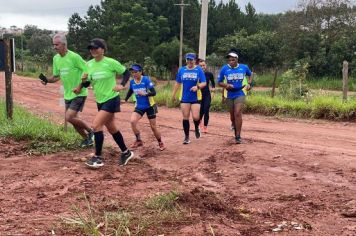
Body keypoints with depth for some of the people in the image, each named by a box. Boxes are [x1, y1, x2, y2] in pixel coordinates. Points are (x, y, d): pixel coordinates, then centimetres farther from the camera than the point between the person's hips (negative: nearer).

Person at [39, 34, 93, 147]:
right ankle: (87, 139, 31)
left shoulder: (74, 57, -18)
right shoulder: (56, 58, 6)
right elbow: (56, 76, 14)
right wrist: (47, 80, -5)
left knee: (69, 117, -17)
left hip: (79, 94, -8)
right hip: (68, 94, 8)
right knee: (73, 119, 11)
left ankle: (90, 131, 6)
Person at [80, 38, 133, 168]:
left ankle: (98, 157, -4)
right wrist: (83, 81, -16)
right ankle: (126, 152, 30)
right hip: (100, 101, 7)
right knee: (112, 128, 14)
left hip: (111, 99, -7)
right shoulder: (89, 64, 3)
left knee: (96, 125, -16)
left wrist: (122, 85, -19)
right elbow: (86, 83, 6)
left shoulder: (111, 62, -14)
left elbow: (126, 72, -4)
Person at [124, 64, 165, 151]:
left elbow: (154, 92, -22)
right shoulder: (132, 82, -5)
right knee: (132, 121, -20)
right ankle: (138, 140, 0)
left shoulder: (146, 79, -18)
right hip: (139, 107, 4)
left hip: (150, 106, -4)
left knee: (153, 126, 1)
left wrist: (145, 94, -39)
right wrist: (125, 100, 4)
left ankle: (160, 143, 25)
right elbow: (130, 91, 15)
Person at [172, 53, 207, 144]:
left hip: (196, 98, -2)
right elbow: (177, 83, 14)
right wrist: (173, 94, 13)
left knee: (196, 117, -10)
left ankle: (196, 128, 24)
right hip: (184, 98, 2)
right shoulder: (181, 70, 6)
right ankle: (187, 137, 15)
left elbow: (204, 83, -6)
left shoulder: (199, 70, -2)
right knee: (185, 118, 4)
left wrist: (197, 87, -25)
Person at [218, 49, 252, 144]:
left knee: (237, 113, -16)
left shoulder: (244, 67, -1)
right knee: (232, 114, 13)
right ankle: (236, 128, 38)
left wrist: (249, 83, 3)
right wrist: (226, 85, -17)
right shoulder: (224, 69, -4)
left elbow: (250, 75, 20)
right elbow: (219, 82, 3)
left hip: (240, 94, -2)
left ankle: (238, 136, -11)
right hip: (229, 94, 2)